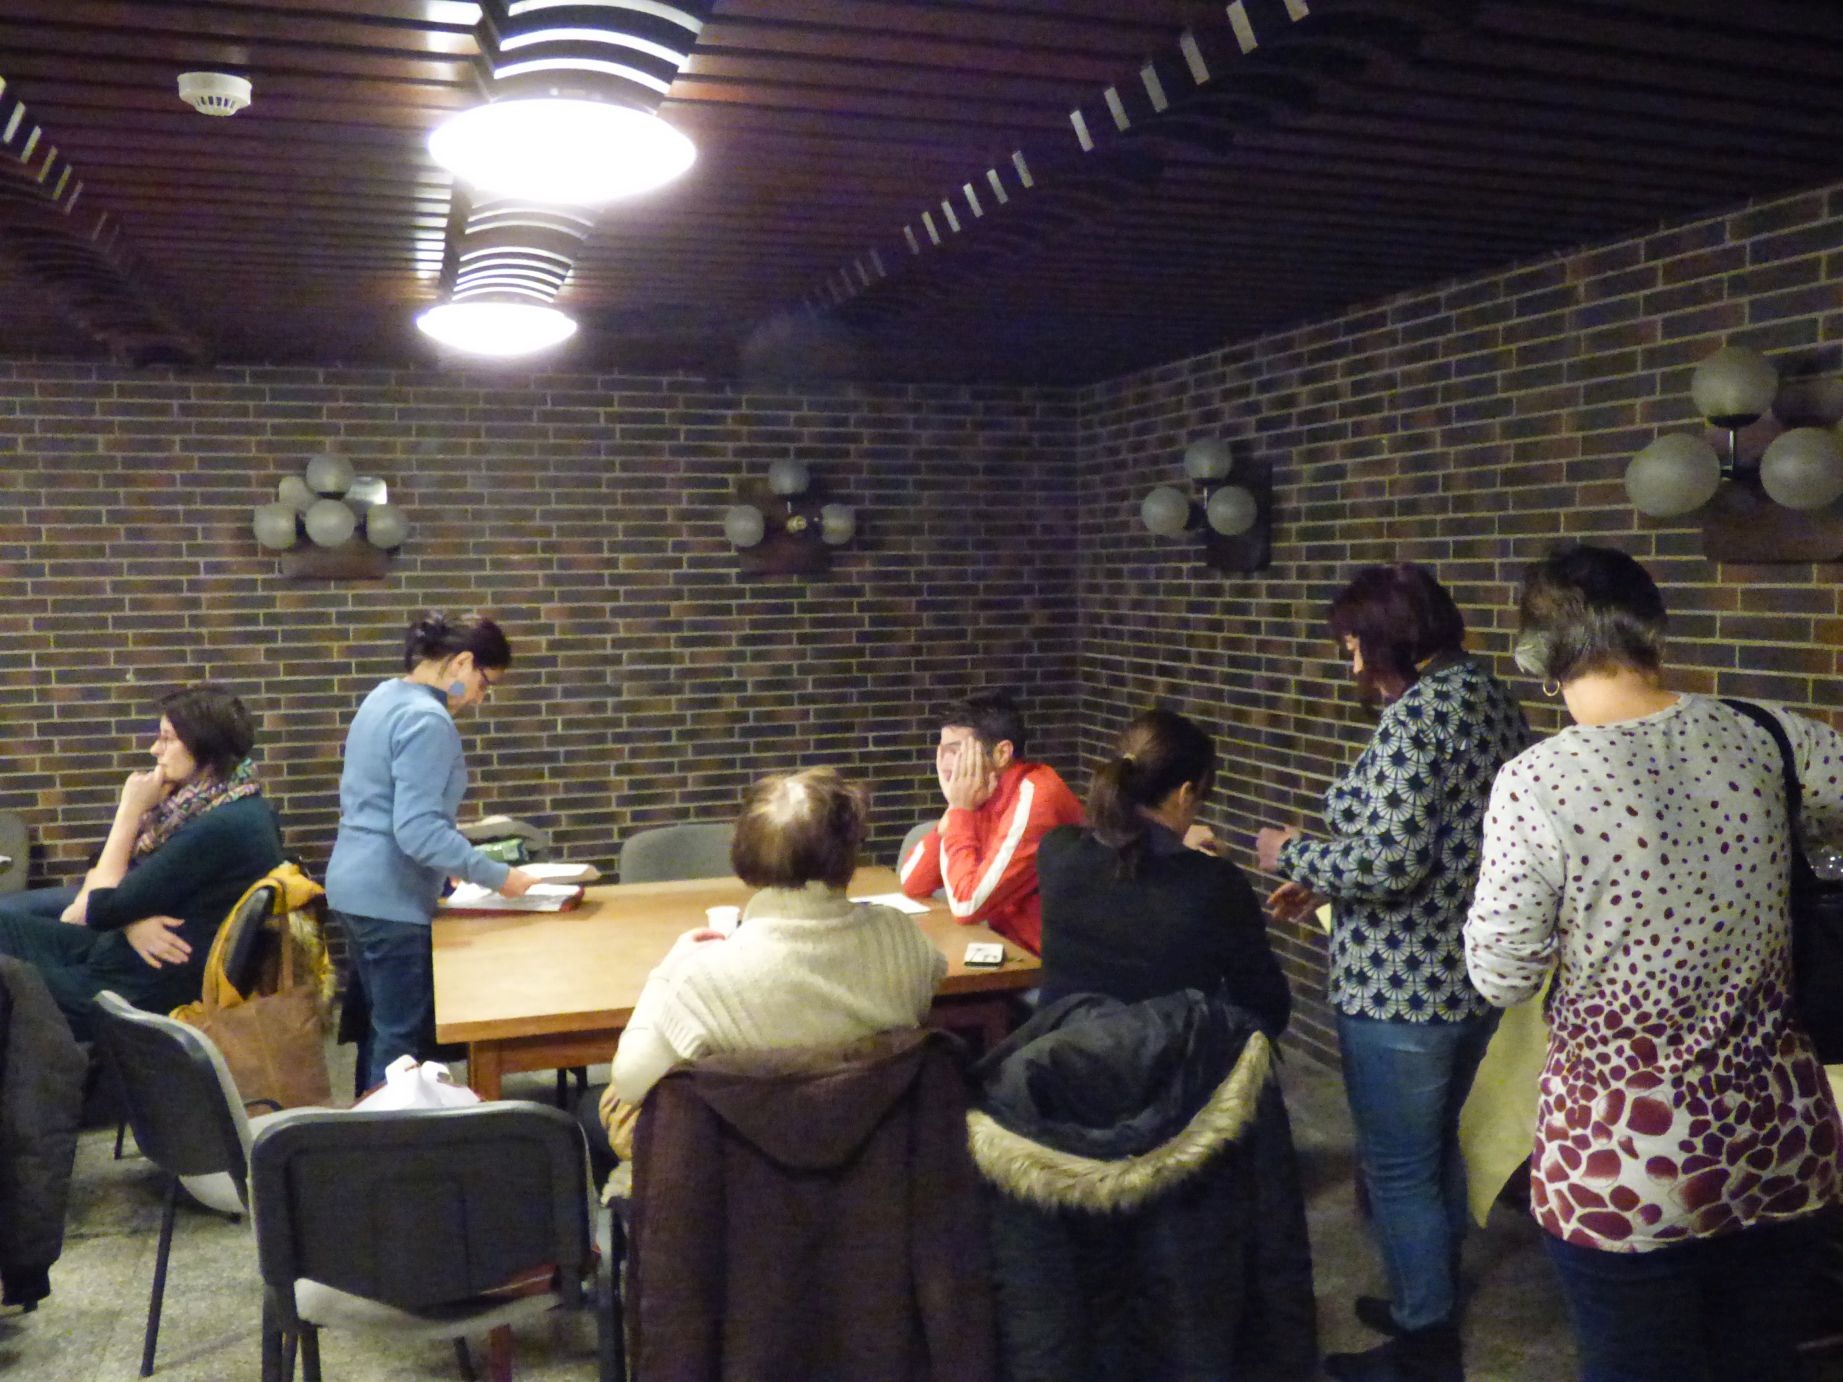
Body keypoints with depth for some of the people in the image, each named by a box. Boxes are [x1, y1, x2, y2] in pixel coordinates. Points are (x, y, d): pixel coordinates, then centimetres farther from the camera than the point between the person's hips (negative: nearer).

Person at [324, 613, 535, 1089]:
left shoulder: (385, 695, 10)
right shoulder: (427, 720, -20)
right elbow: (417, 830, -27)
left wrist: (451, 863, 19)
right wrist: (497, 876, -20)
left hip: (358, 887, 10)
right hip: (391, 899, -10)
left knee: (385, 1027, 19)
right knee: (406, 1038, 1)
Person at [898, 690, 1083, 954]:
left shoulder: (1034, 798, -22)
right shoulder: (982, 792, 2)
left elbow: (966, 906, -24)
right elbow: (912, 885, 1)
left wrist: (961, 810, -16)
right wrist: (955, 810, -9)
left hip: (1043, 959, -7)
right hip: (1008, 945, 7)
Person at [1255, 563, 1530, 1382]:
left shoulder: (1417, 713, -21)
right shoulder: (1491, 697, 9)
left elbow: (1392, 861, -28)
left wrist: (1293, 856, -11)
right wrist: (1328, 884, 13)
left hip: (1405, 986, -10)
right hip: (1473, 972, 10)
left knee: (1397, 1169, 6)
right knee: (1436, 1149, 25)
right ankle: (1433, 1304, 42)